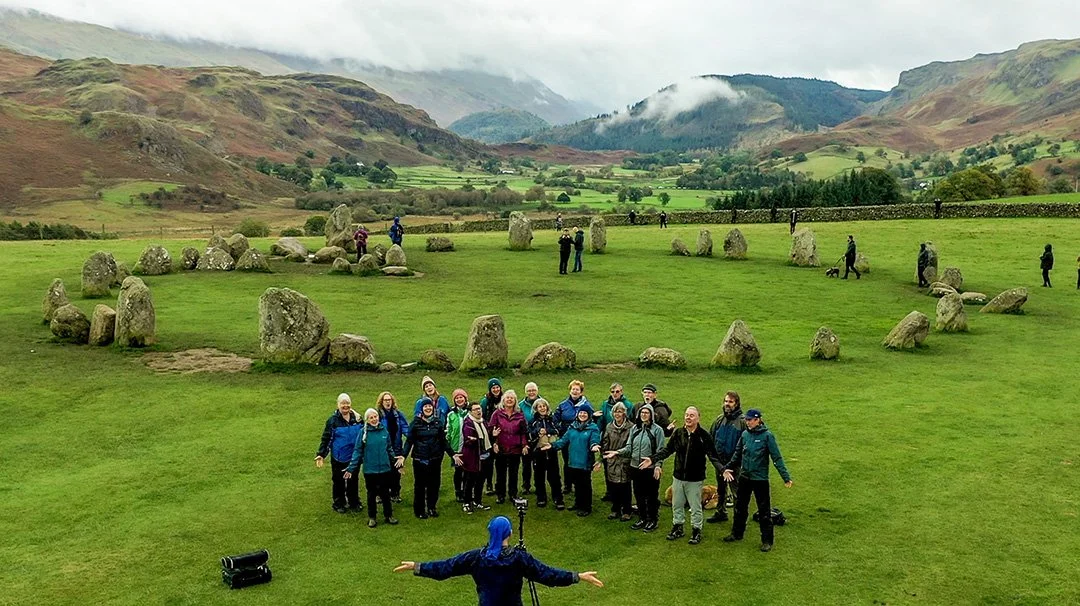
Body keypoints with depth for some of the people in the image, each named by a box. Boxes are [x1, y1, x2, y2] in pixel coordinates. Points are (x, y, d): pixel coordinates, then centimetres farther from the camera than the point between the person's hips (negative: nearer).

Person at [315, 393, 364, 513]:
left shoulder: (357, 418, 0)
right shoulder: (333, 420, -10)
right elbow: (325, 439, -8)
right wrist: (320, 454, -15)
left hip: (354, 457, 3)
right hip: (338, 458, -3)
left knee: (353, 481, 14)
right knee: (338, 481, 9)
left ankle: (354, 502, 28)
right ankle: (339, 504, 23)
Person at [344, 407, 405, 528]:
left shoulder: (384, 430, -1)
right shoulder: (363, 432, -9)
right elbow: (357, 451, -8)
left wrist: (395, 457, 0)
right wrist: (351, 468, -11)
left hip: (385, 468, 2)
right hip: (370, 469, -2)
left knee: (385, 493, 13)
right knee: (371, 494, 12)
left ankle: (389, 515, 28)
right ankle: (371, 518, 25)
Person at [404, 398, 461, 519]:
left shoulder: (438, 422, 5)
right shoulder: (416, 422, -3)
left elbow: (444, 441, 9)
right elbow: (409, 441, -4)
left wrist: (452, 454, 4)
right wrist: (404, 455, -16)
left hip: (435, 459, 3)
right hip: (419, 459, -3)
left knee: (434, 484, 7)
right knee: (420, 485, 3)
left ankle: (432, 508, 23)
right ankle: (419, 510, 16)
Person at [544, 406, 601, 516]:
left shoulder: (593, 428, -6)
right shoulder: (572, 427, 10)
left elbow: (594, 440, -17)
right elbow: (564, 440, 10)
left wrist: (594, 446, -39)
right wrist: (553, 445, 0)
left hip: (585, 463, -5)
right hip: (573, 462, 5)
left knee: (585, 485, 3)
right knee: (576, 484, 17)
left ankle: (586, 507, 16)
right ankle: (578, 504, 33)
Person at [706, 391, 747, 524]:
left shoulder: (742, 421, -11)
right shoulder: (720, 419, 6)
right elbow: (711, 437, 13)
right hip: (719, 461, 6)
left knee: (736, 490, -1)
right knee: (720, 489, 19)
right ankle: (721, 513, 33)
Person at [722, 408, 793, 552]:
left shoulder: (767, 436, -12)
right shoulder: (745, 434, 3)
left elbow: (777, 458, -12)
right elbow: (738, 455, 14)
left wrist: (786, 477, -16)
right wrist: (728, 467, 8)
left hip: (760, 478, -5)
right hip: (744, 477, 6)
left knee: (764, 510, 2)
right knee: (740, 507, 16)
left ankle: (767, 541, 12)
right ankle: (737, 533, 32)